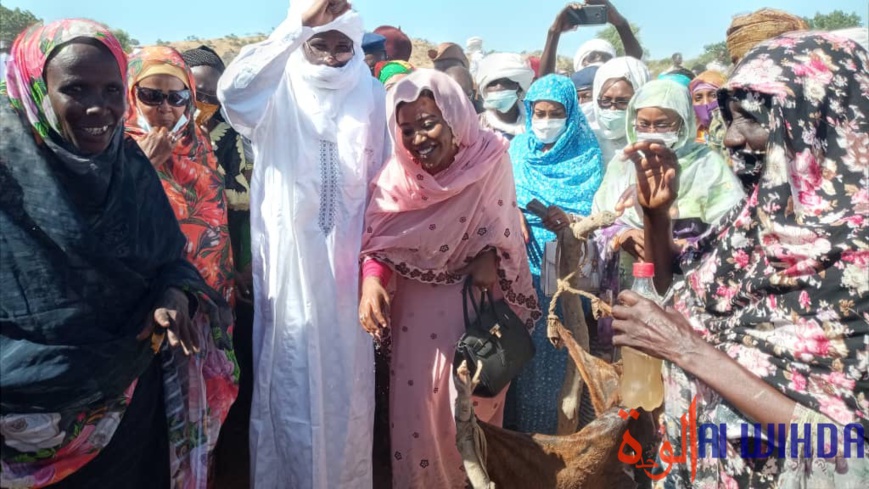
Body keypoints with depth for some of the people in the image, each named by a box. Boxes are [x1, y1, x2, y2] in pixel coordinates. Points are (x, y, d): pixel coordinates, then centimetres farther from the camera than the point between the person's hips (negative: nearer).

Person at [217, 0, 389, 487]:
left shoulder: (370, 94, 5)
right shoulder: (279, 94, -2)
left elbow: (384, 178, 7)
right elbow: (232, 88, -24)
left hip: (347, 261, 2)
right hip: (289, 260, -2)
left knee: (346, 381, 12)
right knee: (289, 380, 6)